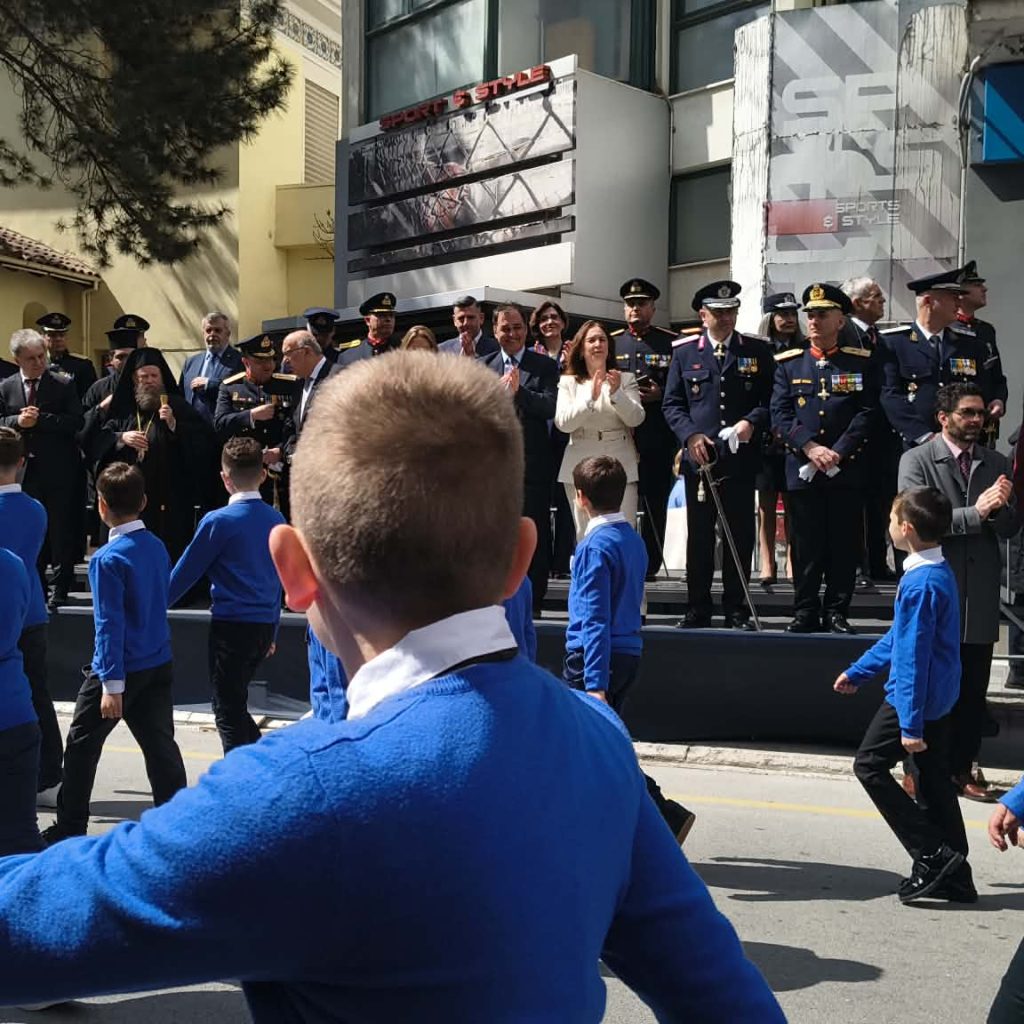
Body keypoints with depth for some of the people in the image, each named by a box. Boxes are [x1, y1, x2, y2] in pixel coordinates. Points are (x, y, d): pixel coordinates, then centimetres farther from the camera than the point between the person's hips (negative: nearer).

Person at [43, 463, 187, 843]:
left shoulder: (108, 558, -17)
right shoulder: (157, 547, 4)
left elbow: (110, 625, -19)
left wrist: (112, 684, -17)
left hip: (122, 668, -6)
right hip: (159, 665, 6)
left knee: (83, 744, 10)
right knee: (160, 745, 9)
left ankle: (70, 829, 21)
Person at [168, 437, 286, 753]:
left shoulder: (218, 521, -10)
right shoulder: (276, 520, 7)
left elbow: (186, 571, -3)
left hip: (231, 625, -6)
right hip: (265, 625, 6)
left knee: (228, 710, 4)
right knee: (235, 704, 21)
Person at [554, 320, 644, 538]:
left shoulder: (626, 379, 8)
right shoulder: (568, 382, 7)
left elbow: (636, 418, -3)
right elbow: (562, 423, -6)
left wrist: (616, 393, -20)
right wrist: (590, 397, -19)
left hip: (620, 465, 0)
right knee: (585, 537, 3)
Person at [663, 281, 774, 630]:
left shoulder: (758, 351, 8)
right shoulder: (684, 352, 8)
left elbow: (770, 400, 6)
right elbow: (672, 403, 7)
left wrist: (751, 422, -12)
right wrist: (690, 435, -8)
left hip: (741, 458, 0)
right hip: (698, 458, 0)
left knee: (740, 535, 4)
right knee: (699, 536, 4)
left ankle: (736, 610, 13)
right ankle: (698, 609, 12)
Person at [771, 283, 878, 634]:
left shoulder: (860, 362, 6)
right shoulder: (788, 363, 10)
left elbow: (867, 413, -1)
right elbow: (779, 415, 2)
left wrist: (838, 453, -11)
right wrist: (810, 448, -11)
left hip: (847, 470, -1)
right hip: (801, 469, 1)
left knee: (844, 543, 2)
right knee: (805, 544, 3)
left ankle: (837, 613, 11)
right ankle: (806, 612, 11)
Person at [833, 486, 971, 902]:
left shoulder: (920, 583, -22)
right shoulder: (940, 572, 9)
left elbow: (913, 657, -23)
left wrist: (911, 724, -22)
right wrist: (858, 671, 26)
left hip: (914, 698, -9)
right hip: (940, 697, 9)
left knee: (870, 765, 2)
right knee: (934, 779, 13)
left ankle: (932, 855, -2)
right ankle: (955, 875, 18)